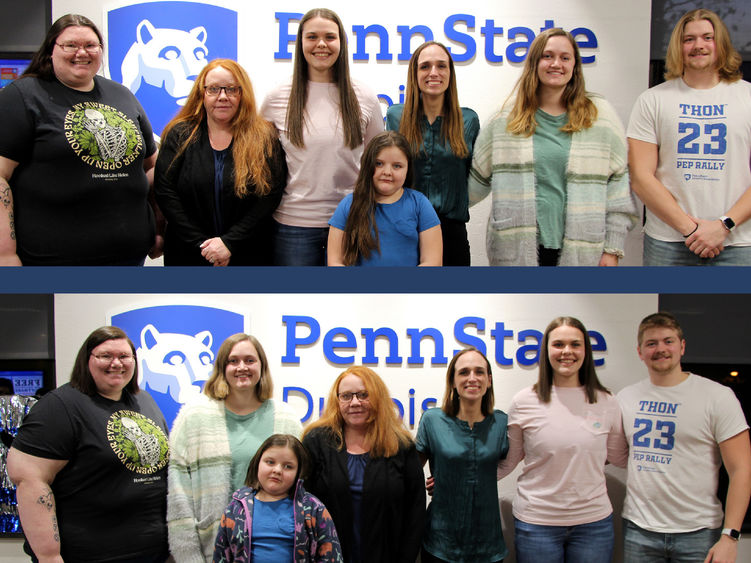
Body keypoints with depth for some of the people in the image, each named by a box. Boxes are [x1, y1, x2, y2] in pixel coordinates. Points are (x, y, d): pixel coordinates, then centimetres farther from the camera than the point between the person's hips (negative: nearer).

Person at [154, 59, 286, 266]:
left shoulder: (265, 138, -2)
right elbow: (165, 193, -5)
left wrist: (229, 241, -17)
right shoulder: (179, 135, 2)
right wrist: (202, 243, -13)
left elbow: (270, 196, -9)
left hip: (247, 257, -1)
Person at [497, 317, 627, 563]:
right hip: (536, 521, -1)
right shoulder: (524, 402, -3)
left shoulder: (606, 403, 2)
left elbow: (619, 458, 15)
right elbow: (507, 462, 4)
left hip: (594, 521, 2)